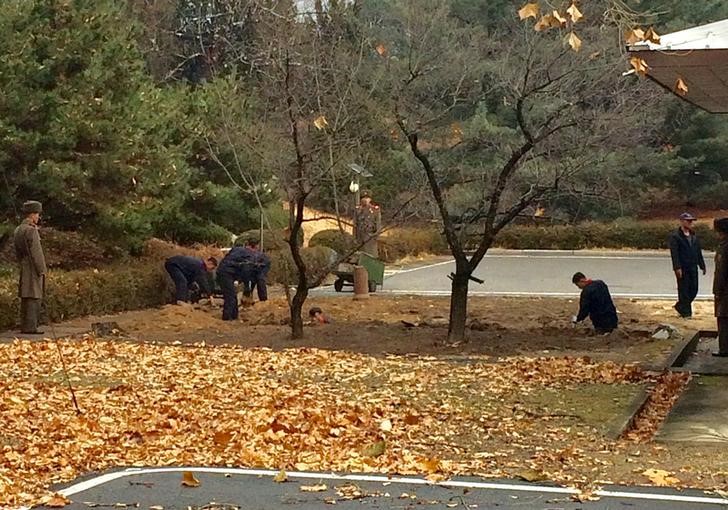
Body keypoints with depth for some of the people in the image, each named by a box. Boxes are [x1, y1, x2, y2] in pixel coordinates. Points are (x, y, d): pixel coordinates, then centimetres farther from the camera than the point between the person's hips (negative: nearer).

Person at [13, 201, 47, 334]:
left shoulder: (18, 230, 14)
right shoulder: (31, 230, -15)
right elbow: (36, 252, -17)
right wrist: (41, 270, -12)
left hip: (24, 269, 9)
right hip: (33, 269, -9)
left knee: (25, 299, 12)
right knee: (33, 298, -7)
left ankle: (24, 326, 16)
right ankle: (30, 327, -8)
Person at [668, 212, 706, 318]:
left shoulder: (694, 236, 14)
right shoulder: (675, 236, -7)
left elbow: (698, 252, 17)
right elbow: (674, 253, -13)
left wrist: (702, 265, 13)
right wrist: (677, 268, -19)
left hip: (693, 267, 6)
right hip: (682, 268, -6)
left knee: (693, 289, 7)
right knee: (684, 290, -1)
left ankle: (680, 306, 25)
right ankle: (686, 312, 9)